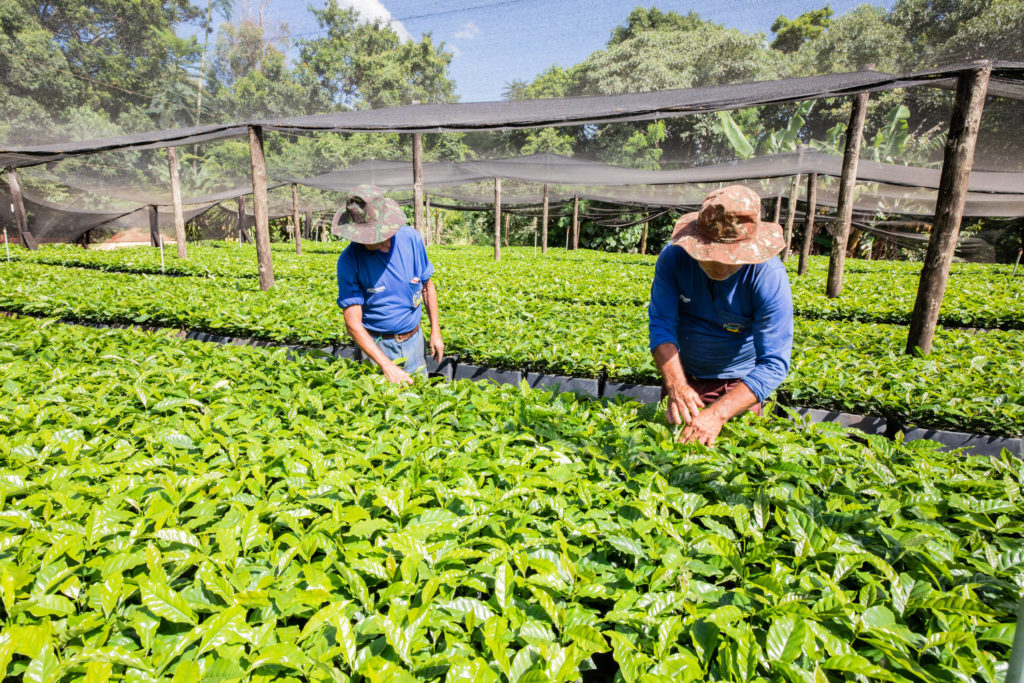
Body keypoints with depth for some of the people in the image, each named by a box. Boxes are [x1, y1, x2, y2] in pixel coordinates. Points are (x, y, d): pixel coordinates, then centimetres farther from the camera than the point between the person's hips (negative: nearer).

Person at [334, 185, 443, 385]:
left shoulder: (411, 238, -9)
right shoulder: (349, 260, -18)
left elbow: (427, 286, 6)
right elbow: (353, 323, -21)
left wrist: (435, 331, 7)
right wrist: (387, 366, -29)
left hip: (413, 339, 3)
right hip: (375, 345, -3)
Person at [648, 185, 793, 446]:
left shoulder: (770, 277, -27)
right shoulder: (673, 257, -21)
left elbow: (774, 364, -29)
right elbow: (661, 325, -23)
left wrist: (718, 414, -41)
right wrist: (675, 384, -40)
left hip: (738, 384, -2)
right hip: (682, 375, 2)